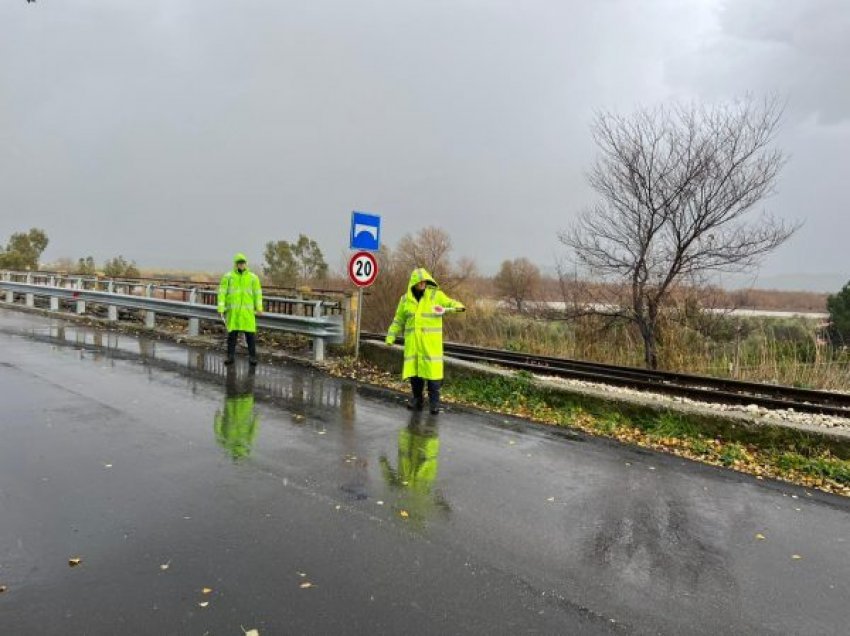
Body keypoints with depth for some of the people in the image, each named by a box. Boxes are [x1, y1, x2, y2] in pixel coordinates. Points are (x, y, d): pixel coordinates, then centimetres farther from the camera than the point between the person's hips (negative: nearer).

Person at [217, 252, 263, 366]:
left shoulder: (253, 277, 2)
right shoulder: (228, 277, 0)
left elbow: (257, 294, 1)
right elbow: (222, 293, -1)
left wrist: (259, 308, -9)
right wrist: (221, 309, -9)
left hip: (247, 310, 0)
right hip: (233, 309, 0)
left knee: (250, 333, -2)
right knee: (232, 333, 2)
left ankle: (252, 357, 7)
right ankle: (231, 356, 12)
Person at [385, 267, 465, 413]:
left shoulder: (436, 295, -3)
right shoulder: (406, 299, 5)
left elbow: (451, 303, -7)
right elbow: (398, 321, 12)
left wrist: (459, 307, -30)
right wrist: (390, 337, 4)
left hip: (431, 342, -3)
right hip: (412, 342, 3)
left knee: (432, 369, -6)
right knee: (413, 369, 3)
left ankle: (434, 402, 4)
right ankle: (417, 399, 19)